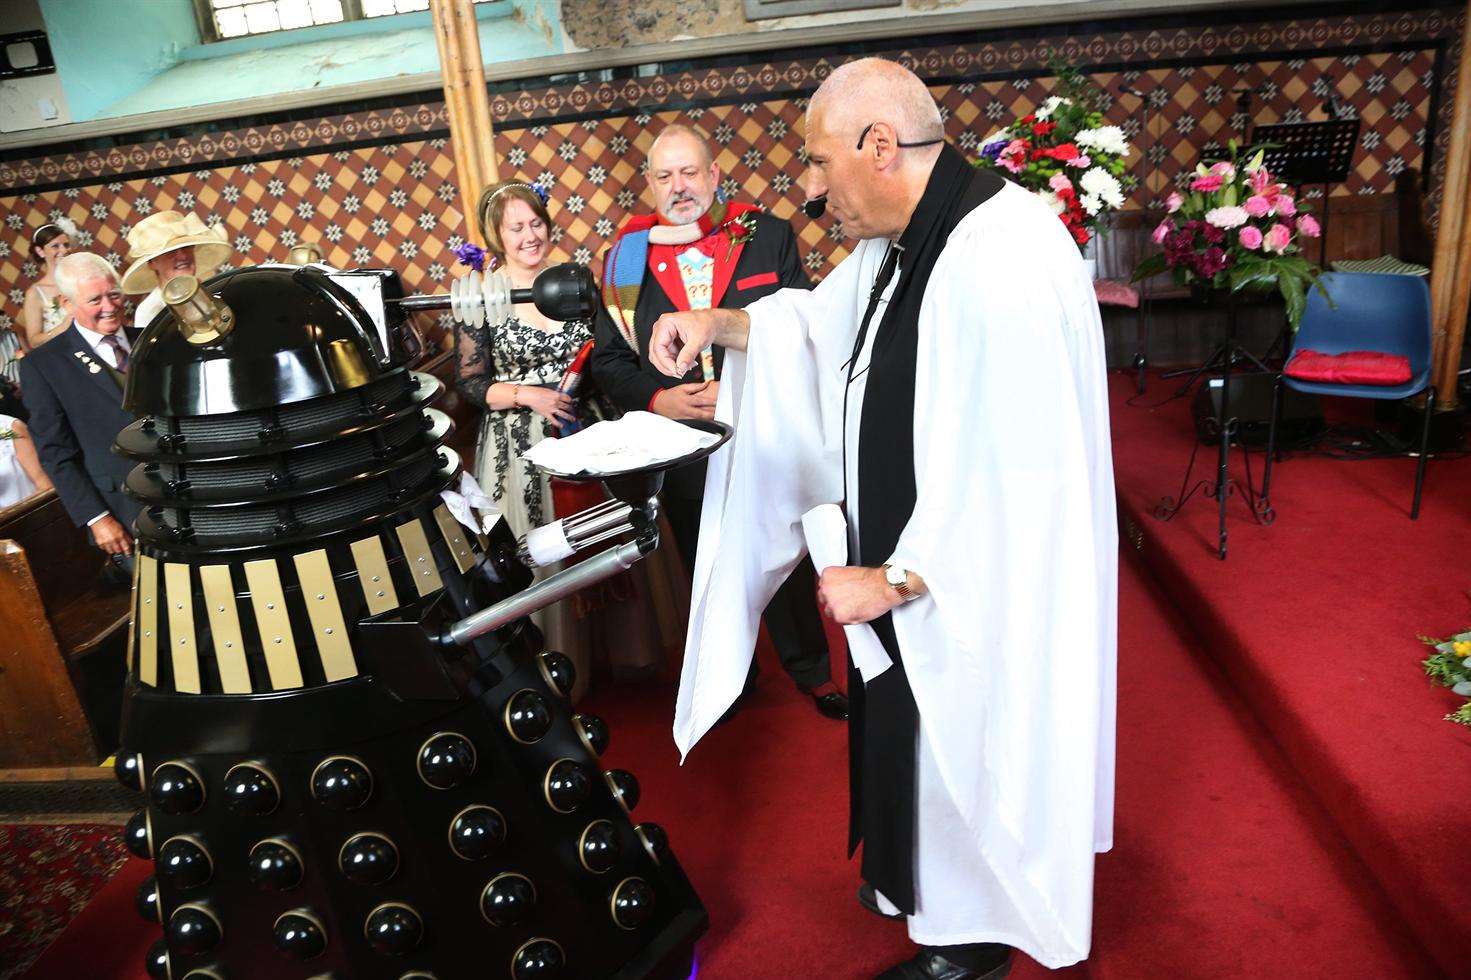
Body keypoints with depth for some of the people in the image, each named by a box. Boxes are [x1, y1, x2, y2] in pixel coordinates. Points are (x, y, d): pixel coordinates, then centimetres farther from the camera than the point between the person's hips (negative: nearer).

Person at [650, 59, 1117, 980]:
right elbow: (821, 320, 19)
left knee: (966, 752, 13)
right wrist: (720, 325, 3)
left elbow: (1013, 472, -31)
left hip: (984, 587, -8)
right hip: (917, 561, 9)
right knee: (910, 743, 25)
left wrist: (893, 580, -22)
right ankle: (918, 879, 52)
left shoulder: (1005, 257, -30)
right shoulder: (902, 241, 1)